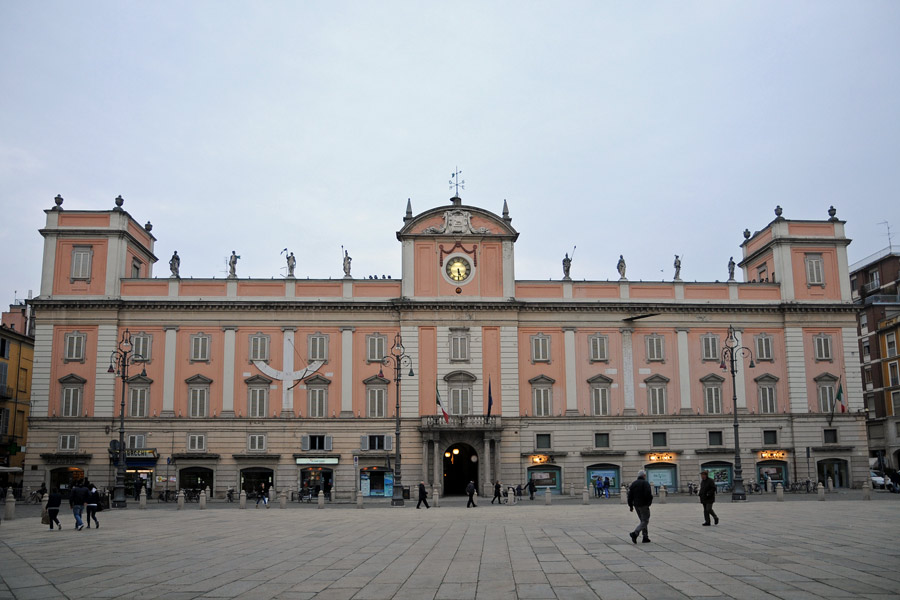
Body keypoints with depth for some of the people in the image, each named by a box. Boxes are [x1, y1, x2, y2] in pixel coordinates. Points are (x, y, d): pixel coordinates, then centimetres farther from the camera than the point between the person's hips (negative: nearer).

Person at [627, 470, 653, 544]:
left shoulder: (633, 483, 9)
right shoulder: (645, 483, -11)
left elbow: (630, 495, 8)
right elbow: (649, 495, -21)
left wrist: (631, 506, 12)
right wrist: (649, 502, -1)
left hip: (636, 505, 7)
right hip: (644, 505, -7)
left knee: (643, 520, 17)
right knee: (645, 521, -4)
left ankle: (645, 537, 14)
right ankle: (635, 533, -20)